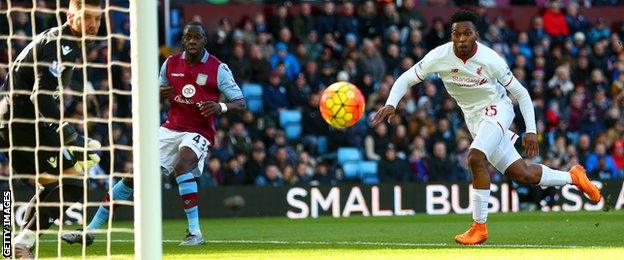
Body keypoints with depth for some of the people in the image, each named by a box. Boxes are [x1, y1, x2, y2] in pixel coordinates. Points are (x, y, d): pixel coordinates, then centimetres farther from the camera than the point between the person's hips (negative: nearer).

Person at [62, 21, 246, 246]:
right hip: (170, 130, 5)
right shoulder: (170, 64, 5)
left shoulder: (218, 69, -8)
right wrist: (159, 93, -6)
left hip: (199, 133, -5)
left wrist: (221, 107, -30)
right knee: (134, 174, -2)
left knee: (181, 165, -35)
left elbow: (241, 103, -8)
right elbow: (157, 91, 19)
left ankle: (195, 232, -30)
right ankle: (91, 230, 5)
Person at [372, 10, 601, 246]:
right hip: (473, 118, 4)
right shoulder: (440, 56, -16)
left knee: (476, 158, -30)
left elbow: (521, 93, -10)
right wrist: (390, 105, -27)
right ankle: (573, 177, 32)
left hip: (496, 109, -4)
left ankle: (479, 227, -19)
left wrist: (531, 131, -15)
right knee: (522, 175, 6)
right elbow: (405, 80, -9)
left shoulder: (490, 60, -21)